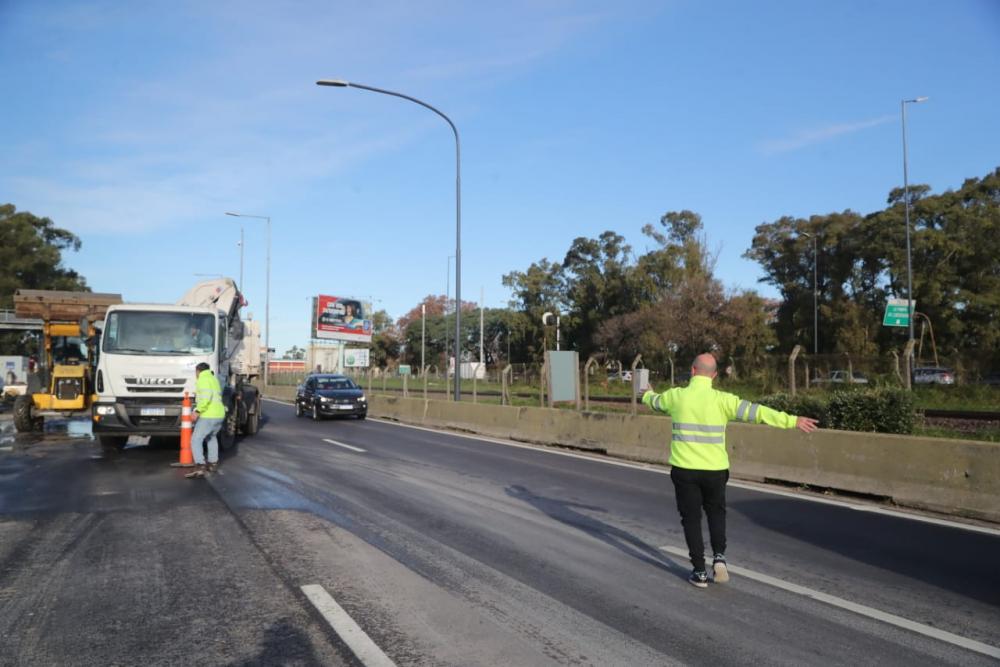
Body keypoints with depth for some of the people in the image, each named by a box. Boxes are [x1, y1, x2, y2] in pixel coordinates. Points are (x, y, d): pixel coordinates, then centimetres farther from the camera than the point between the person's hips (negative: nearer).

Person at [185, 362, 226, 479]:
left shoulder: (203, 379, -5)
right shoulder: (214, 379, 23)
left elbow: (206, 396, -20)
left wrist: (198, 411, -22)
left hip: (208, 416, -9)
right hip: (220, 415, 9)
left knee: (196, 440, -9)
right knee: (212, 437, 30)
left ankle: (200, 467, -22)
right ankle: (213, 463, 32)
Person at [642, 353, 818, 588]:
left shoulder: (676, 396, -3)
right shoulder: (722, 400, -9)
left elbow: (655, 401, 18)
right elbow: (756, 411, -14)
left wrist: (648, 395, 42)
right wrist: (792, 420, -10)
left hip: (684, 469, 0)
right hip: (714, 470, 0)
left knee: (691, 519, 10)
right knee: (716, 512, 22)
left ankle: (699, 572, 12)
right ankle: (719, 557, 5)